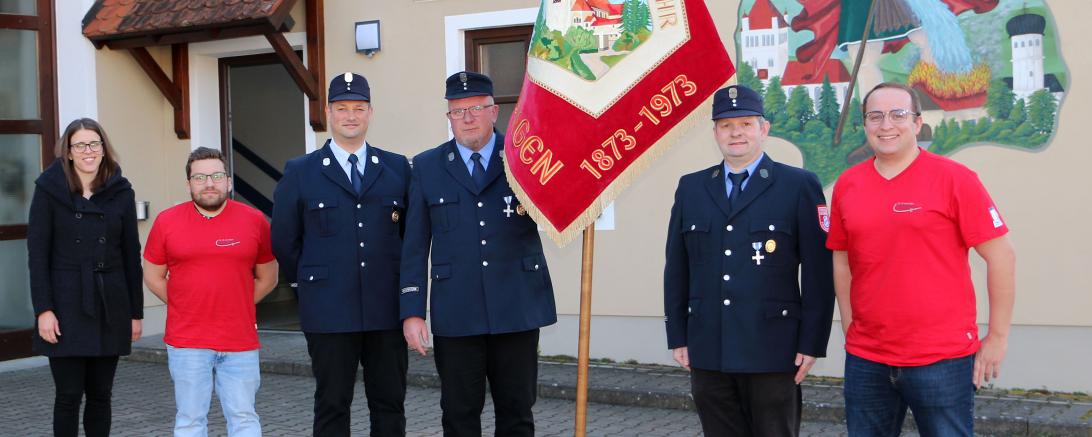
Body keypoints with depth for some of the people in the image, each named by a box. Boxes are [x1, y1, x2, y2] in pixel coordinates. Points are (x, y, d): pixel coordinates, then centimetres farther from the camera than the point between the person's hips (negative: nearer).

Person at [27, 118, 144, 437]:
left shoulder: (121, 192, 5)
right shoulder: (49, 190, -1)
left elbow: (131, 255, 7)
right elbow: (37, 254, -3)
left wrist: (136, 312, 5)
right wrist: (43, 310, -11)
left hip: (110, 307, 2)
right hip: (67, 307, -2)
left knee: (100, 394, 8)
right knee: (69, 395, -1)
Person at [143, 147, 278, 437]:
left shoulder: (255, 220, 2)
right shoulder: (166, 222, 2)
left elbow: (267, 278, 12)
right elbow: (153, 276, 11)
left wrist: (237, 306, 7)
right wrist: (186, 308, 7)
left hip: (240, 343, 0)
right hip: (186, 343, 0)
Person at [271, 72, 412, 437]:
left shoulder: (398, 168, 8)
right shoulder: (300, 172, 3)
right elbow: (284, 242, 7)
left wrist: (401, 280, 8)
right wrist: (311, 282, 7)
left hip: (388, 309, 2)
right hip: (329, 311, -1)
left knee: (390, 404, 7)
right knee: (332, 406, 5)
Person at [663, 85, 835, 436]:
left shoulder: (800, 186, -2)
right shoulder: (691, 188, 10)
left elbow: (818, 272, -4)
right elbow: (676, 269, 11)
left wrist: (812, 343, -8)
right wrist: (677, 337, 7)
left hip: (772, 352, -3)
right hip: (707, 353, 4)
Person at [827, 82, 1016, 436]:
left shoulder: (955, 179, -7)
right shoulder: (847, 185, 5)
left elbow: (1001, 255, -6)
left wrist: (997, 337, -6)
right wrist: (850, 328, 9)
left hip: (943, 358, -4)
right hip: (866, 360, 4)